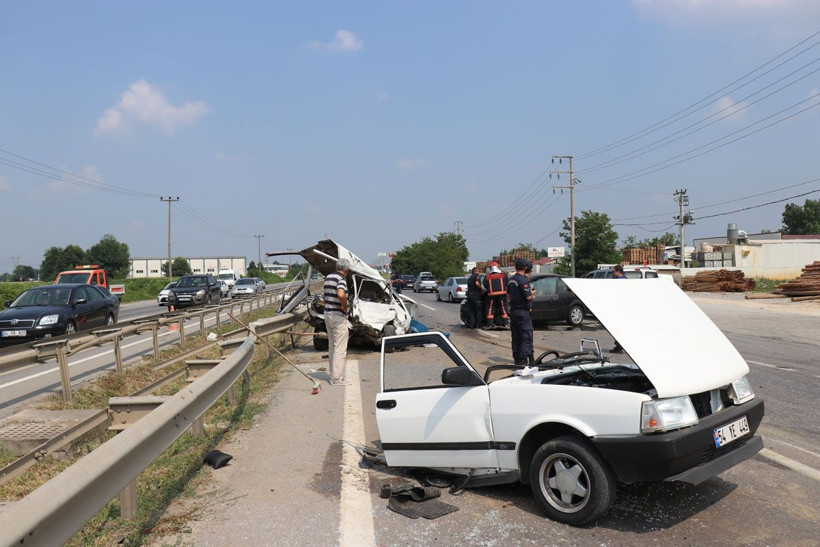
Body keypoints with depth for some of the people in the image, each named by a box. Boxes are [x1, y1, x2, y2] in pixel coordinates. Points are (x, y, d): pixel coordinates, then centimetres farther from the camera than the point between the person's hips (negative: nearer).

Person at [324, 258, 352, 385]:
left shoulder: (328, 277, 12)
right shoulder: (341, 278, -15)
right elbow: (341, 295, -33)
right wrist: (345, 308, -18)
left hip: (327, 314, 9)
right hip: (338, 316, -9)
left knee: (331, 346, 15)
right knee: (340, 348, -4)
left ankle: (333, 375, 22)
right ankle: (337, 378, -2)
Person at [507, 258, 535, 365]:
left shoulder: (511, 280, 10)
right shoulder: (523, 280, -17)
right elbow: (528, 297, -20)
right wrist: (532, 293, 1)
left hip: (513, 311, 8)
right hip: (523, 312, -8)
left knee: (515, 336, 13)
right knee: (526, 337, -4)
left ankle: (517, 359, 18)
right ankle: (523, 359, -7)